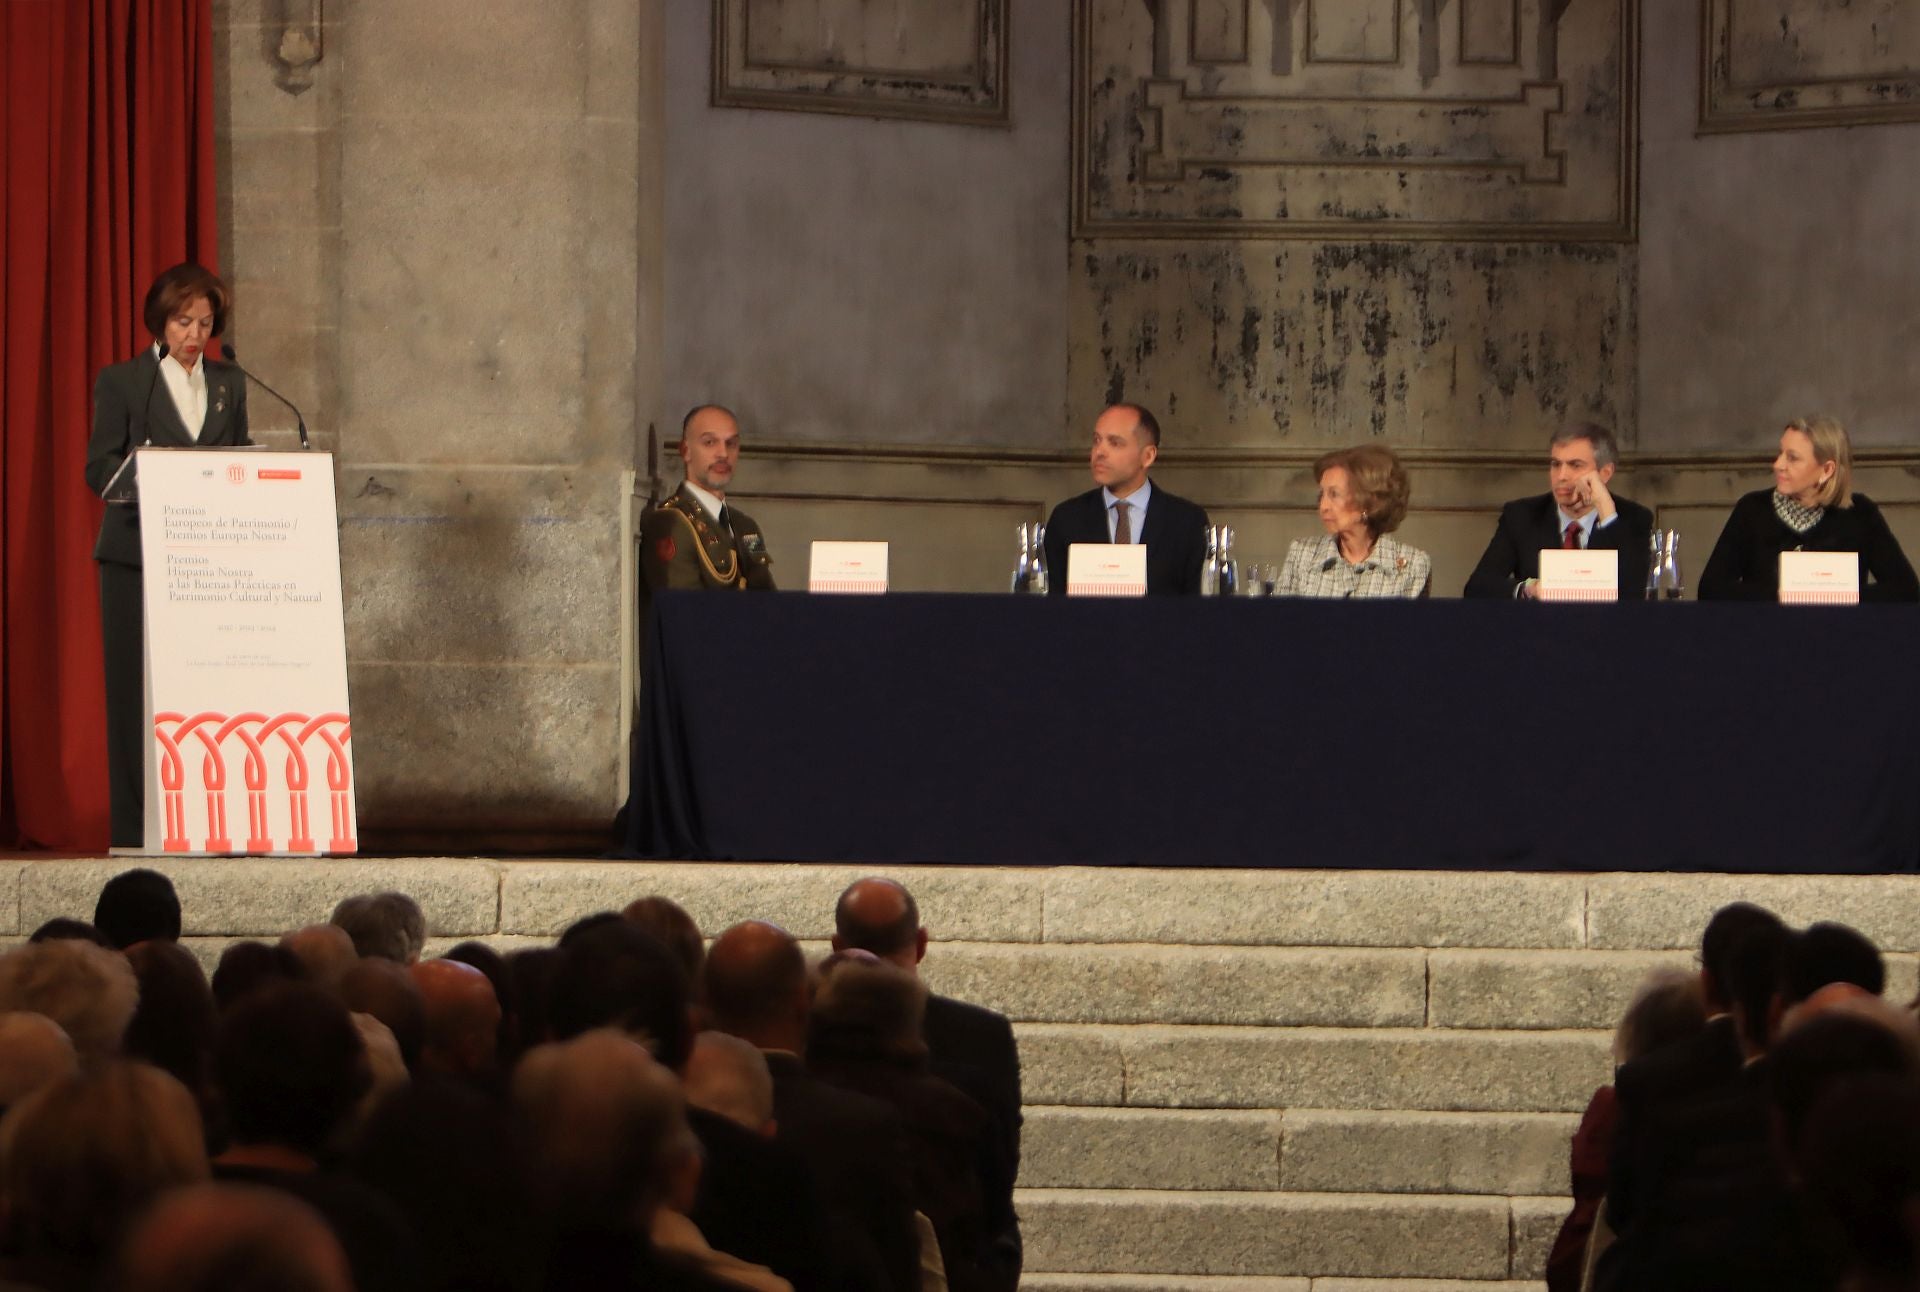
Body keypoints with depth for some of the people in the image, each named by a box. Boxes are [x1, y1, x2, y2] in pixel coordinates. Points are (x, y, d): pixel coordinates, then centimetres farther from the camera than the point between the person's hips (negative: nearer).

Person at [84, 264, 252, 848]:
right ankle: (135, 825, -3)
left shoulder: (229, 384, 16)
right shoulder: (122, 382, 4)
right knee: (138, 686, -4)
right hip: (137, 553, -3)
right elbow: (99, 466, -3)